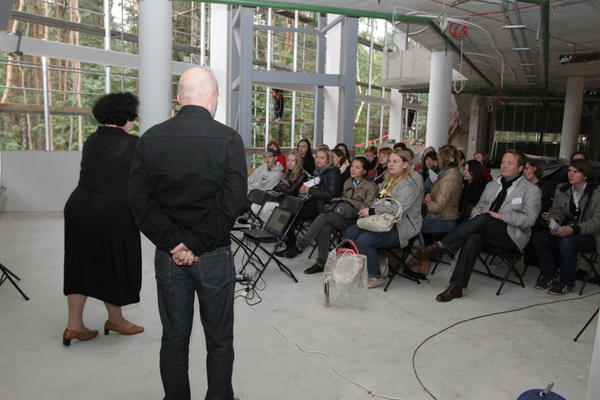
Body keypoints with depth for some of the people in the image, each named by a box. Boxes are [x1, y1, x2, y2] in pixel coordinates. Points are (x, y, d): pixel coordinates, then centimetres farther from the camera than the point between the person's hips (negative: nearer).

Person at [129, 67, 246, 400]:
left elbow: (140, 201, -6)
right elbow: (232, 202, -17)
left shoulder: (150, 139, -1)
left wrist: (174, 243, -8)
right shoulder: (229, 139, -11)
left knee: (174, 339, 17)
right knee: (219, 340, 15)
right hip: (214, 255, -2)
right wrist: (197, 244, -10)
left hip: (168, 255, 3)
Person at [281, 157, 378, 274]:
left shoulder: (371, 186, 2)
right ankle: (322, 263, -17)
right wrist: (338, 201, 3)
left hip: (355, 220, -6)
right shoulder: (348, 182, 21)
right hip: (343, 216, 6)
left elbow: (366, 207, -6)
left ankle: (300, 246, -22)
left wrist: (345, 200, -8)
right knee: (324, 229, -27)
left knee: (324, 216, -28)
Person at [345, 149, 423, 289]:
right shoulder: (388, 181, 16)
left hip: (401, 228, -9)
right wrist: (367, 210, 1)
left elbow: (397, 208, -28)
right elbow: (379, 202, 23)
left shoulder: (409, 186, -14)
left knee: (363, 240, -26)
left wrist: (371, 211, -20)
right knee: (349, 233, -5)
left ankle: (376, 276, -6)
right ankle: (362, 268, 6)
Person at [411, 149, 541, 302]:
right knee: (473, 238, -33)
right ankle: (456, 286, -36)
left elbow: (529, 219, -6)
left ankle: (437, 247, -33)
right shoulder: (492, 185, 23)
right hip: (486, 231, 4)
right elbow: (479, 206, 25)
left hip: (512, 236, -4)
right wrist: (476, 218, 1)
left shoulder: (532, 190, 5)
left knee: (483, 219, -34)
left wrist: (502, 216, -17)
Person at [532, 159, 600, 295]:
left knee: (566, 242, -36)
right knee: (538, 238, -20)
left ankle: (567, 283, -14)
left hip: (588, 235, -5)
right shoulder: (561, 189, 6)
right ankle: (551, 276, -3)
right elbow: (556, 211, 4)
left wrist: (574, 229, -31)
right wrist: (554, 224, -20)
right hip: (565, 230, 5)